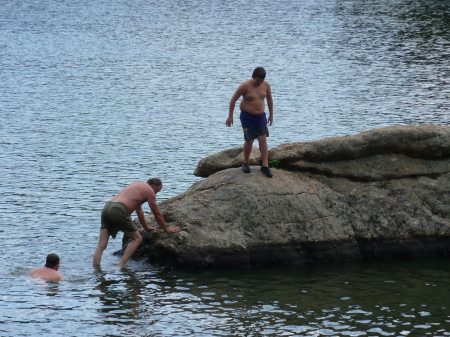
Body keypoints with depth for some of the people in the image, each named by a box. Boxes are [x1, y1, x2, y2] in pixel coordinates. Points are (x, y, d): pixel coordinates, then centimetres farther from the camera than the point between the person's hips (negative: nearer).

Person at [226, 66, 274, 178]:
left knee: (263, 139, -5)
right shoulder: (245, 86, -16)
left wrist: (271, 115, 17)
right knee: (249, 140, -4)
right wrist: (230, 116, -9)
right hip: (247, 116, -4)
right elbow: (233, 99, -9)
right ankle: (246, 163, 17)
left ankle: (265, 166, -4)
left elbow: (269, 99, 15)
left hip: (261, 116, 4)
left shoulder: (266, 85, -2)